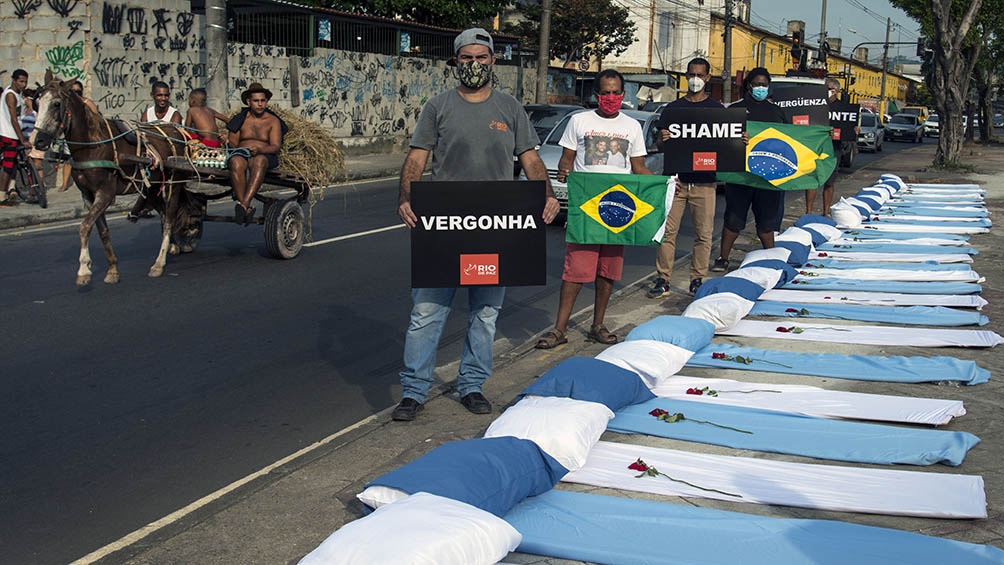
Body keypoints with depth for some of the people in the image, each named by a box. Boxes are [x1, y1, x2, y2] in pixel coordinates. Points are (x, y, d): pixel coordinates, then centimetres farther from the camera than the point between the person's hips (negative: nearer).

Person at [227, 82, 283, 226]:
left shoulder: (273, 121, 11)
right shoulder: (240, 119, 17)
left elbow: (276, 147, -2)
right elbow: (233, 143, 12)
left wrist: (259, 149, -21)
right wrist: (228, 142, -13)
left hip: (265, 156, -1)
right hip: (241, 153, 1)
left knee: (259, 161, -40)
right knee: (236, 162, -37)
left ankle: (244, 205, -53)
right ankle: (247, 209, -46)